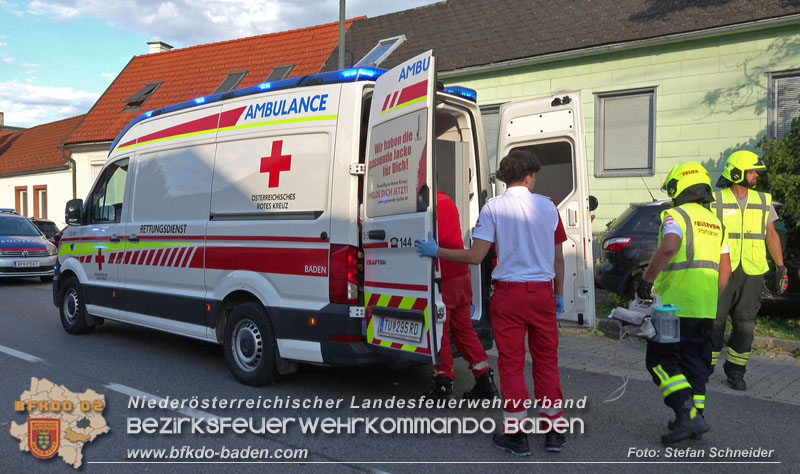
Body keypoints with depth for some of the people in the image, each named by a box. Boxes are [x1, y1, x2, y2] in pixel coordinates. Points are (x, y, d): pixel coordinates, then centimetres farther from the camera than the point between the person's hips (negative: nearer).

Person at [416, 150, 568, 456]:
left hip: (509, 293, -2)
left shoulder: (493, 207, -6)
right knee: (547, 361, 13)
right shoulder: (547, 206, 2)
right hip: (542, 292, 3)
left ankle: (516, 433, 13)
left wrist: (436, 252, 0)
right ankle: (553, 430, 21)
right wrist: (559, 295, 17)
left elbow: (476, 256, -12)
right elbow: (558, 258, 6)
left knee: (512, 363, 6)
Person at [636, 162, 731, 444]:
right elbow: (725, 269, 17)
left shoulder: (676, 216, -9)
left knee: (661, 360, -2)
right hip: (705, 309, 8)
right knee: (695, 362, 15)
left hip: (674, 304, -8)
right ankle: (696, 416, 20)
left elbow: (668, 248, -29)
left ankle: (687, 415, -13)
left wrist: (647, 281, -21)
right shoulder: (715, 223, 16)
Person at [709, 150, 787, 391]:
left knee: (745, 323, 4)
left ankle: (735, 371, 17)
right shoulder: (715, 201, -3)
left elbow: (771, 235, 12)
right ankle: (705, 368, 16)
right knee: (715, 320, 1)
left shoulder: (763, 201, 9)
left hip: (751, 272, 3)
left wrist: (781, 268, 8)